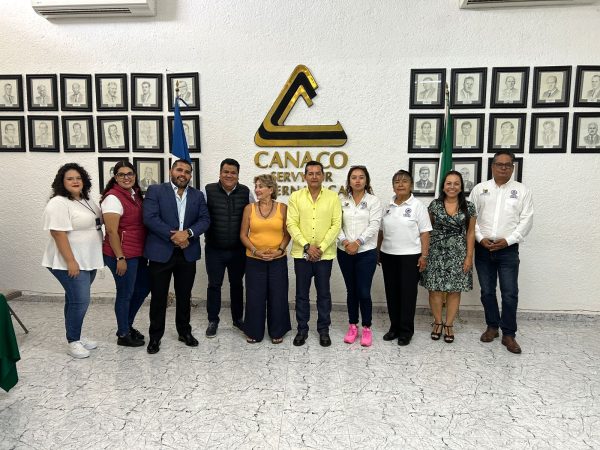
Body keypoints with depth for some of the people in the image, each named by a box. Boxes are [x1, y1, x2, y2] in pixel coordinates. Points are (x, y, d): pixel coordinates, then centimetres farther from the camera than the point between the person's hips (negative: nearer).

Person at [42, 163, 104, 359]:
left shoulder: (86, 201, 11)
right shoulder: (58, 204, -16)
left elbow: (95, 223, 19)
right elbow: (58, 234, -21)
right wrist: (71, 262, -23)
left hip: (88, 260, 8)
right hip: (70, 263, -8)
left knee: (76, 300, 16)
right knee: (79, 301, -6)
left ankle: (76, 336, 25)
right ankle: (72, 342, 8)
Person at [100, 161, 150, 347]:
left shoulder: (136, 194, 9)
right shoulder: (113, 198, -15)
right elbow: (112, 231, -18)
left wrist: (145, 250, 13)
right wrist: (120, 258, -19)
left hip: (138, 253, 8)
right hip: (123, 254, -8)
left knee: (144, 287, 18)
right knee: (125, 293, 5)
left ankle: (128, 325, 37)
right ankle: (123, 335, 24)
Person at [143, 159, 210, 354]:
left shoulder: (197, 195, 10)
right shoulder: (155, 190, -1)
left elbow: (205, 219, 1)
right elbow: (150, 218, -12)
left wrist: (188, 233, -17)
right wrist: (173, 236, -17)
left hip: (187, 253, 3)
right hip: (161, 252, -3)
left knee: (184, 295, 14)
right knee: (158, 296, 6)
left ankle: (185, 331, 30)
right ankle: (155, 336, 21)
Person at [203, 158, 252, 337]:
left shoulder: (246, 192, -1)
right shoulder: (208, 191, -6)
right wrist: (205, 235, -7)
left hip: (238, 249, 2)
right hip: (214, 249, -1)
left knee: (237, 284, 14)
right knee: (214, 285, 7)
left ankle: (238, 319, 30)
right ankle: (213, 321, 23)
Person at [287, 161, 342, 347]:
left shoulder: (332, 197, 0)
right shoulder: (296, 196, 1)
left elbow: (336, 225, -5)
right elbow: (291, 224, -5)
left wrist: (321, 248, -13)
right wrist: (307, 246, -14)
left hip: (325, 254, 0)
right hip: (301, 253, 1)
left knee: (324, 294, 9)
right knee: (302, 293, 9)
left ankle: (324, 329, 23)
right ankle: (302, 329, 23)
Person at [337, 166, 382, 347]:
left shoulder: (373, 201, 0)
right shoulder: (341, 200, 5)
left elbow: (374, 226, -9)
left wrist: (357, 242, -16)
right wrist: (345, 242, -14)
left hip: (366, 252, -2)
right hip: (345, 252, 2)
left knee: (364, 292, -3)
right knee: (351, 291, 11)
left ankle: (367, 328, 14)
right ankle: (352, 326, 23)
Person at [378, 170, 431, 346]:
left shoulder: (417, 206, -4)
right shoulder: (388, 206, 10)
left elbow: (424, 233, -7)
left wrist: (424, 255, -12)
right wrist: (378, 251, 12)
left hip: (410, 257, -5)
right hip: (388, 256, 5)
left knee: (407, 293, 2)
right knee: (391, 293, 10)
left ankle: (406, 331, 14)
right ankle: (394, 327, 24)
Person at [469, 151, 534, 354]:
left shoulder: (522, 191, 4)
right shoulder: (479, 189, 6)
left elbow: (526, 220, -1)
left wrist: (508, 240, -12)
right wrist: (481, 238, -8)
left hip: (508, 249, -1)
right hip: (483, 248, 2)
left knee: (510, 293, -1)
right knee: (487, 291, 10)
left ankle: (508, 334, 11)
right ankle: (492, 326, 26)